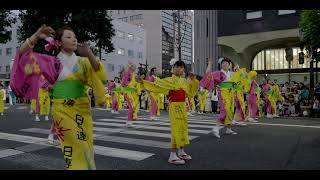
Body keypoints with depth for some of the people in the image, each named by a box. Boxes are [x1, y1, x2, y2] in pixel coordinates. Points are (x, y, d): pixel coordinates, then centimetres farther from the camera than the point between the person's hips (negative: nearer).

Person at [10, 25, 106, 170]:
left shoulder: (82, 62, 6)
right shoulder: (52, 62, 2)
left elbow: (101, 77, -8)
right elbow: (22, 54, -1)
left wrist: (89, 55, -17)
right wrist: (36, 36, -12)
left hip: (82, 109, 2)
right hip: (62, 110, -2)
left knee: (85, 146, 6)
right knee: (75, 146, 1)